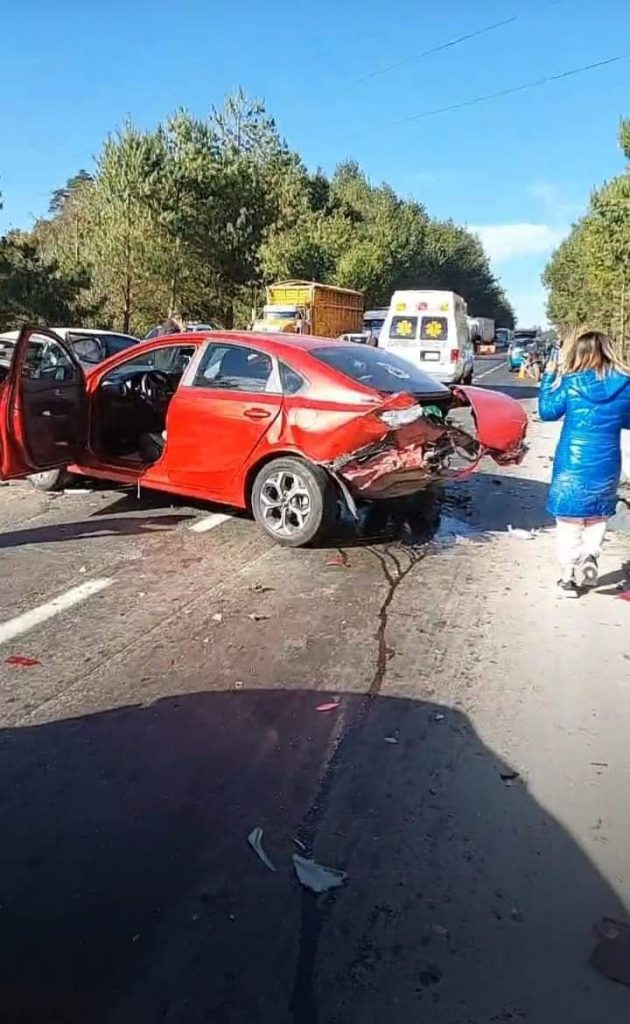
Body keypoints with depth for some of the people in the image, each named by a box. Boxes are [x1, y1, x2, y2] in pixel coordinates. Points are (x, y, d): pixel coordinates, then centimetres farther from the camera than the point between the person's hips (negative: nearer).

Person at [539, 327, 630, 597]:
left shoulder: (571, 382, -10)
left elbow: (547, 411, 3)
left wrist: (549, 376, 9)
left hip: (572, 464, -2)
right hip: (606, 465, 2)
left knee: (570, 520, 7)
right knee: (597, 518, 21)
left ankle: (569, 577, 10)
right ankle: (589, 558, 6)